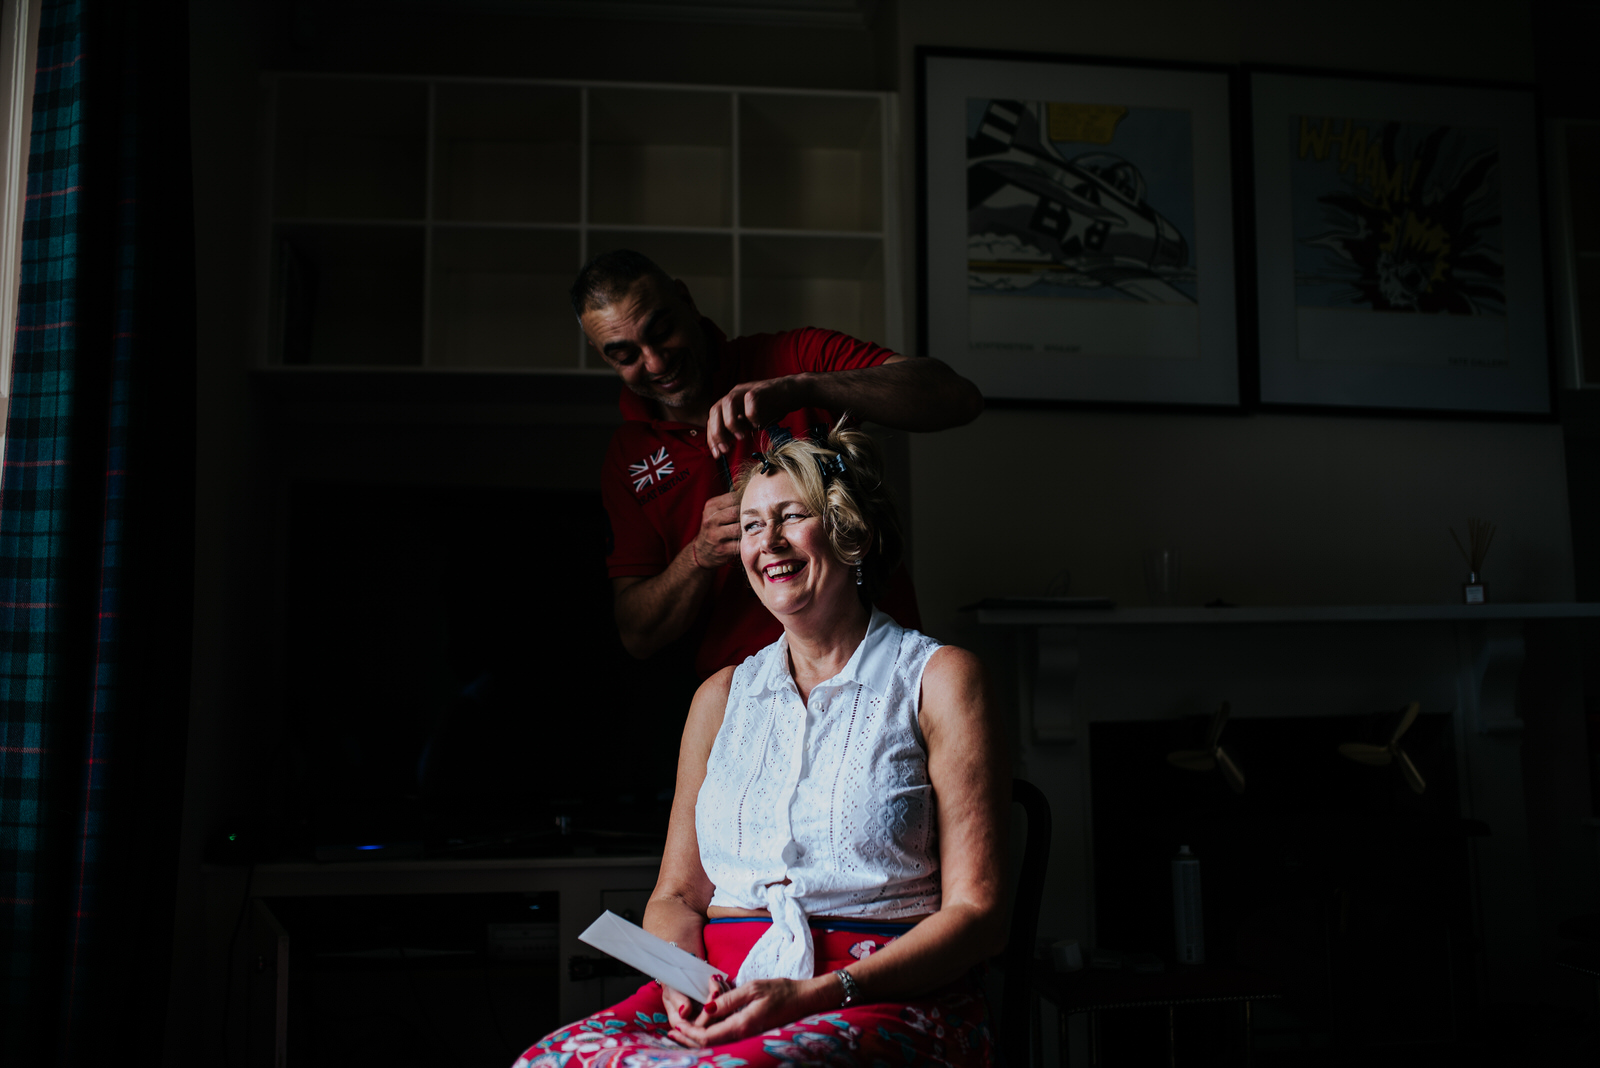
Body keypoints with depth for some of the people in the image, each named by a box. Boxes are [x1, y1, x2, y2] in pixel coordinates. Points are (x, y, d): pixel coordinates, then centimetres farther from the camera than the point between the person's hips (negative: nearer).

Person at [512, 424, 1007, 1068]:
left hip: (890, 999, -3)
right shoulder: (722, 697, 18)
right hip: (723, 988, 3)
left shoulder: (938, 678, 4)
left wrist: (814, 995, -15)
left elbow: (976, 910, -2)